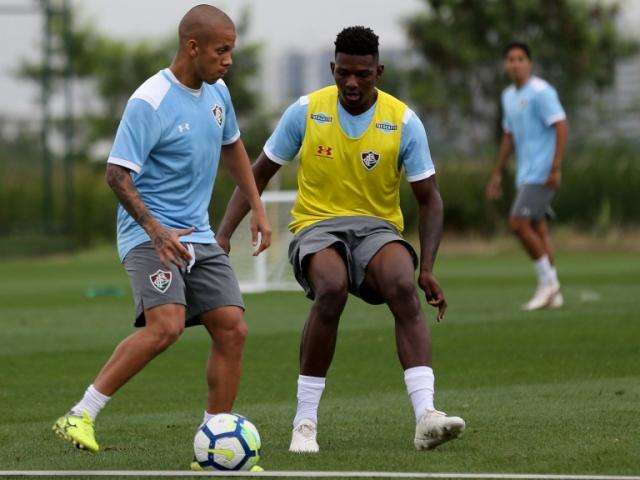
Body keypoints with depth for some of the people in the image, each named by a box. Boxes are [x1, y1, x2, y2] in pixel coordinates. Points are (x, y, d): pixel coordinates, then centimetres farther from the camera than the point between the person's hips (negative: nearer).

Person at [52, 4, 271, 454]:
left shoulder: (217, 91, 8)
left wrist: (258, 210, 20)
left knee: (232, 331, -3)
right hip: (148, 235, -8)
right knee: (166, 325, -27)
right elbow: (117, 174, -19)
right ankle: (79, 416, -19)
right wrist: (156, 230, -29)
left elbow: (232, 147, 26)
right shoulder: (150, 103, -17)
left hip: (199, 236, 8)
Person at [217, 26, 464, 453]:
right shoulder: (306, 111, -1)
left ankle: (426, 417, -44)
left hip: (378, 229, 1)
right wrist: (224, 234, -2)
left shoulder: (403, 121, -2)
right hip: (317, 227, -1)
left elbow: (430, 200, 1)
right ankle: (305, 423, -25)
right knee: (332, 289, -36)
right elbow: (259, 174, 9)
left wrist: (427, 269, -13)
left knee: (404, 289, -34)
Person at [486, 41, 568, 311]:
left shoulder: (541, 92, -11)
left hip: (542, 174, -9)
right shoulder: (509, 96, 16)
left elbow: (561, 126, -17)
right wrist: (497, 174, 23)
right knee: (537, 228, 7)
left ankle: (547, 280, -4)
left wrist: (556, 168, -22)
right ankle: (553, 294, 9)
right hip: (526, 175, 9)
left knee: (518, 223, -15)